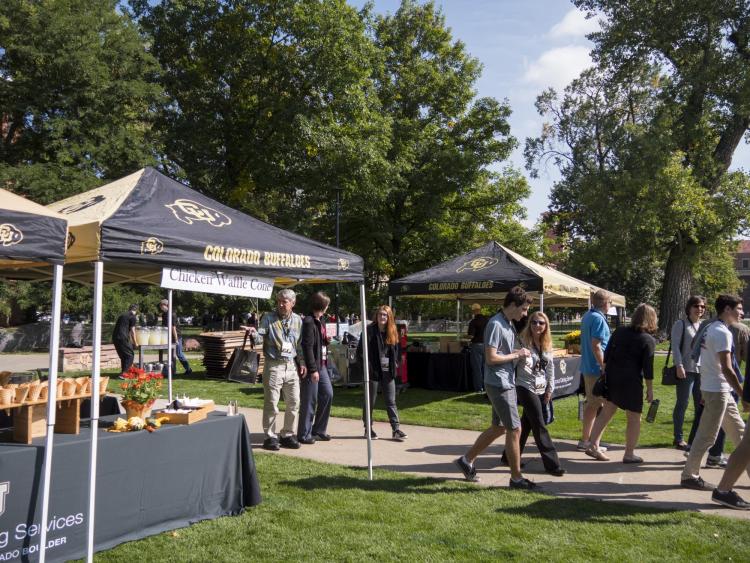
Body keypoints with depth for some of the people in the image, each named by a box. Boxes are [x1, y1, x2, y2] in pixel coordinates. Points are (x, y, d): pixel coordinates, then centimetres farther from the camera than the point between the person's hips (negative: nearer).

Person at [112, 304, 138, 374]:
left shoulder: (122, 315, 22)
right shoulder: (132, 316, -2)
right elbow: (132, 331, -2)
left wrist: (130, 340, 40)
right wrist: (135, 342, 8)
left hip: (115, 337, 8)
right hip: (122, 338, -8)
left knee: (123, 356, 18)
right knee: (130, 355, 0)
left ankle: (123, 372, 20)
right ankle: (124, 373, -7)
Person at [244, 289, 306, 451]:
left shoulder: (297, 320, 9)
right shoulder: (268, 318, -2)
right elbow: (260, 337, -11)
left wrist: (302, 363, 13)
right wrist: (254, 333, -33)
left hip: (291, 366, 4)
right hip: (273, 365, -4)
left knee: (294, 403, 9)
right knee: (271, 403, -2)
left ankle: (288, 434, 22)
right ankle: (270, 436, 10)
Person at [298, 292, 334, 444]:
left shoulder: (320, 322, 13)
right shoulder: (308, 322, -16)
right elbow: (307, 347, -20)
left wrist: (326, 339, 5)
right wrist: (313, 369, -20)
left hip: (321, 365, 9)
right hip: (311, 367, -9)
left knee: (328, 394, 13)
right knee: (309, 401, -1)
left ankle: (318, 430, 25)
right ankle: (304, 434, 12)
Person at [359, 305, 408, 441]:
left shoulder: (392, 332, 9)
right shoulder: (370, 330, -8)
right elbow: (360, 351, -9)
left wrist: (395, 363, 6)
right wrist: (367, 365, -13)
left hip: (388, 372, 5)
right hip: (373, 371, -4)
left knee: (391, 401, 5)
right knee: (370, 401, 6)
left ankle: (396, 429, 6)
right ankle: (368, 429, 18)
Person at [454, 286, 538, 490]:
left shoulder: (509, 324, 13)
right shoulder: (496, 324, -18)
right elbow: (491, 358, -23)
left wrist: (520, 353, 5)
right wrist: (516, 355, -13)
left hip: (507, 383, 10)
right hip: (499, 384, -10)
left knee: (499, 428, 17)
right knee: (514, 429, -3)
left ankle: (467, 460, 28)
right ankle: (516, 478, 9)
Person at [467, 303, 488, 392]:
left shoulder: (473, 322, -14)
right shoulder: (487, 320, 2)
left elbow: (471, 336, -18)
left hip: (477, 345, -5)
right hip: (486, 344, 5)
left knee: (477, 368, 3)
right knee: (485, 367, 14)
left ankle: (479, 388, 5)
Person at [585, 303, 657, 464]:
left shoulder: (619, 332, 7)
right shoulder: (648, 340, -7)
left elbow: (607, 355, 9)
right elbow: (647, 368, -8)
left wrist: (606, 372, 18)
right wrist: (650, 389, 0)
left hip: (611, 377, 6)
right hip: (631, 381, -5)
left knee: (606, 413, 12)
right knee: (634, 418, 9)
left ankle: (593, 446, 10)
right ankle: (629, 454, 14)